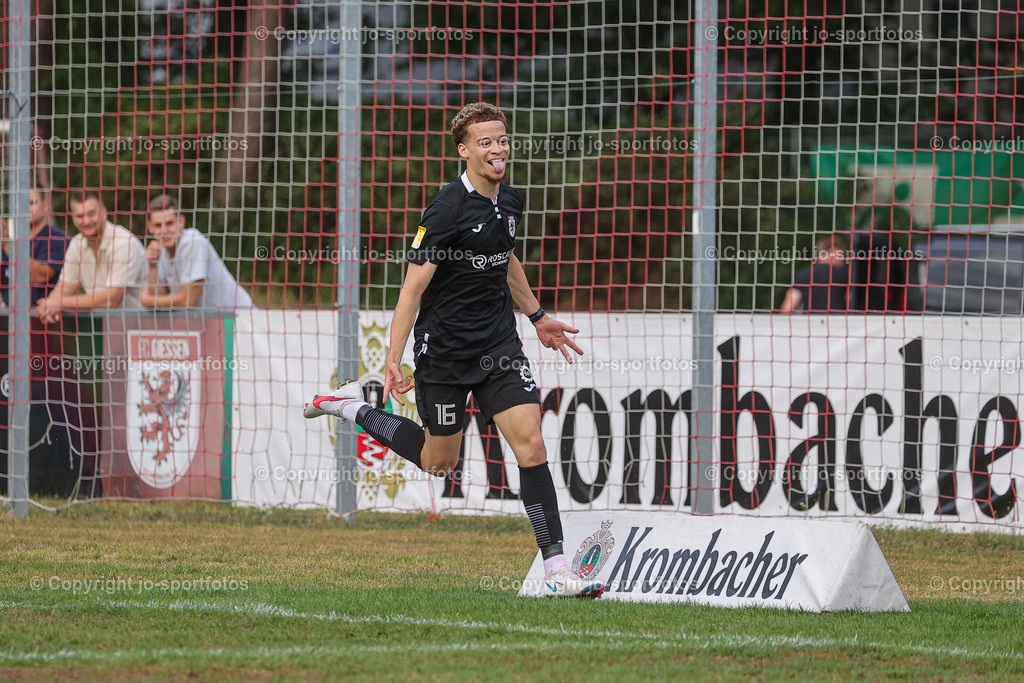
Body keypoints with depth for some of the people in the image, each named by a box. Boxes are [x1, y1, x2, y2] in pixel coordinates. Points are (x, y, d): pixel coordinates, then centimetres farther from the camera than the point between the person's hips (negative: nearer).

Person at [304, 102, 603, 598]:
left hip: (498, 345, 5)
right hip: (444, 349, -5)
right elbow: (414, 285, -19)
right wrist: (394, 362, -23)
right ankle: (352, 407, 34)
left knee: (530, 444, -9)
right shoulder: (447, 209, -19)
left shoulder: (509, 203, 4)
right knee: (439, 462, 11)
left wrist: (539, 317, 31)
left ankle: (556, 570, -9)